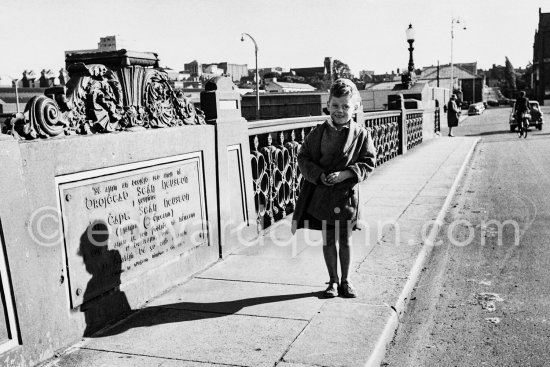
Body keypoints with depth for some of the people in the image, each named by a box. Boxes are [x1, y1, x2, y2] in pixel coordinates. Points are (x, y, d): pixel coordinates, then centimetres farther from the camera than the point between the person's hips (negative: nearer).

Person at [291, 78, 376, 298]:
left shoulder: (361, 135, -4)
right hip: (321, 195, 1)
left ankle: (345, 280, 28)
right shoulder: (318, 133, -1)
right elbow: (303, 157, 1)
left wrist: (345, 174, -18)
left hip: (346, 195, -1)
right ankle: (333, 281, 26)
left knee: (345, 241, 11)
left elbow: (368, 163, -5)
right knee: (328, 240, 10)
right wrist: (319, 175, -14)